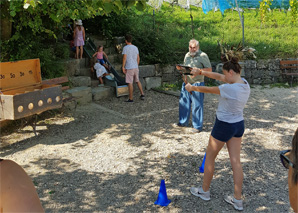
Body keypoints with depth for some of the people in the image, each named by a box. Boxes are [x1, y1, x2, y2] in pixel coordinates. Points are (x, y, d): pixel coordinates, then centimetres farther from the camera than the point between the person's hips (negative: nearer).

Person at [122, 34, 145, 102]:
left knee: (130, 83, -1)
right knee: (137, 81, 19)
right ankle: (142, 94, 12)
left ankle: (131, 98, 2)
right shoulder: (135, 47, 9)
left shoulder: (125, 48, -9)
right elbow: (138, 58, 11)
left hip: (129, 68, -6)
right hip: (136, 67, 6)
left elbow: (124, 58, -15)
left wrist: (123, 67, -10)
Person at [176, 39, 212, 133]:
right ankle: (183, 122, 28)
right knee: (183, 103, 12)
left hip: (197, 83, -6)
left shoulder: (203, 56, -7)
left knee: (197, 105, -2)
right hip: (186, 82, 7)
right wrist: (180, 68, 2)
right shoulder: (187, 55, 13)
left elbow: (209, 69, -9)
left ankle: (198, 126, 9)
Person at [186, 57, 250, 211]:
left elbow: (208, 90, -13)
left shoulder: (230, 89, -27)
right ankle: (237, 200, 21)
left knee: (210, 157, 13)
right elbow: (219, 77, 5)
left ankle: (204, 191, 30)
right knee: (235, 161, 12)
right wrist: (201, 72, 4)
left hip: (223, 126, -8)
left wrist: (192, 88, 3)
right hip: (239, 125, 8)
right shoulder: (244, 83, -2)